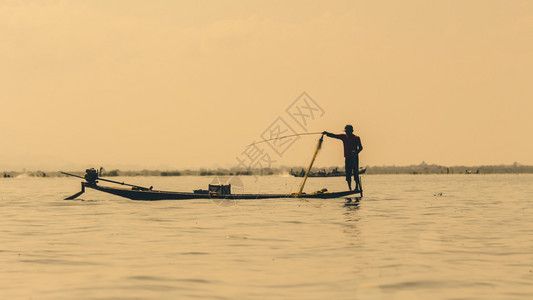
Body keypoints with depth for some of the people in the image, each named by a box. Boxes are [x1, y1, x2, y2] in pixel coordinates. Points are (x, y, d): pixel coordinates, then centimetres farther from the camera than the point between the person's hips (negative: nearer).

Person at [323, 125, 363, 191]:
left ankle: (357, 187, -5)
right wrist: (327, 133, -12)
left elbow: (360, 147, -3)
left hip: (354, 158, -4)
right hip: (347, 157, 4)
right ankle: (350, 188, 7)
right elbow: (334, 136, 3)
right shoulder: (344, 137, 9)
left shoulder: (356, 138, -2)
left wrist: (356, 152, -23)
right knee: (348, 174, 3)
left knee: (355, 173, -9)